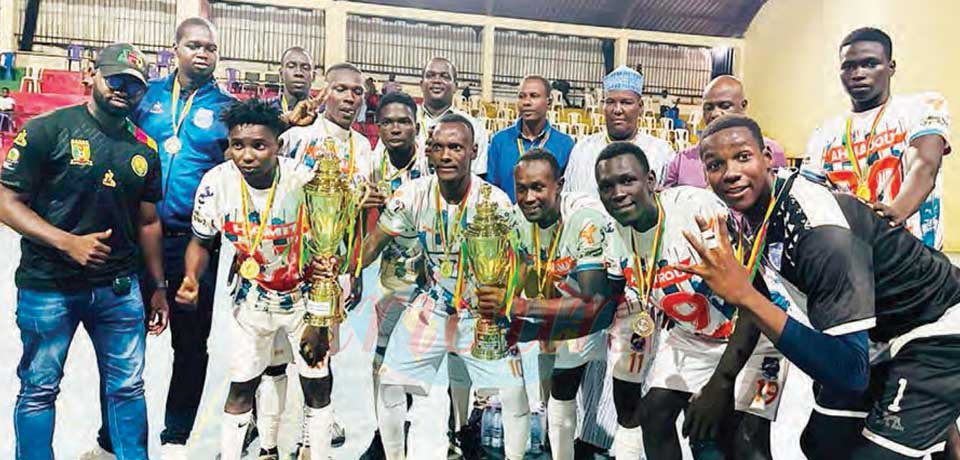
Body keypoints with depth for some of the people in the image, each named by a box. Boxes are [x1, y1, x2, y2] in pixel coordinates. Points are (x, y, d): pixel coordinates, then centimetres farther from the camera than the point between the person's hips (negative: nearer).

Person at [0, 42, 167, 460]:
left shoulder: (144, 149, 5)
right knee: (39, 389, 11)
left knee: (127, 386, 11)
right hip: (47, 287, -3)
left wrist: (157, 288, 13)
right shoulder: (48, 129, -7)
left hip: (120, 288, 3)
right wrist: (69, 243, -20)